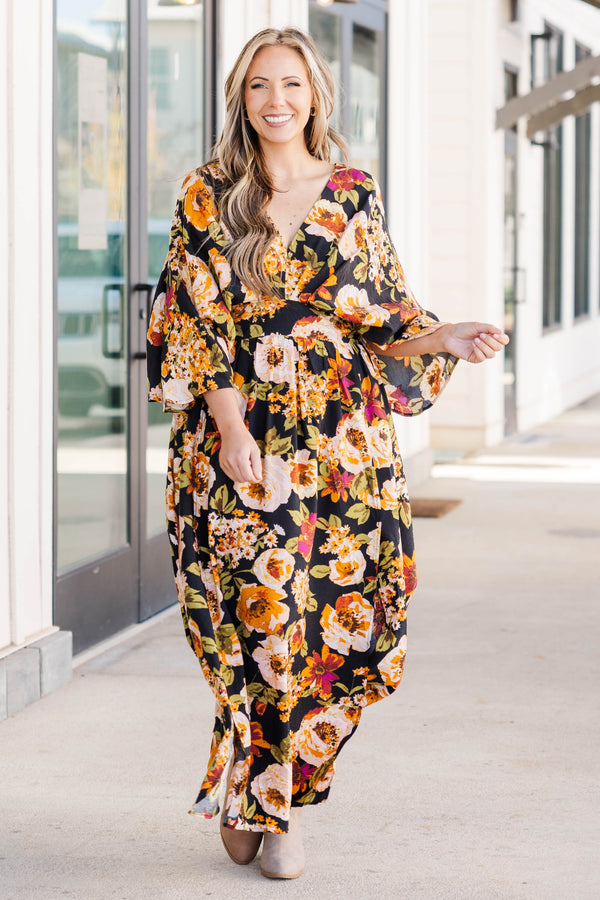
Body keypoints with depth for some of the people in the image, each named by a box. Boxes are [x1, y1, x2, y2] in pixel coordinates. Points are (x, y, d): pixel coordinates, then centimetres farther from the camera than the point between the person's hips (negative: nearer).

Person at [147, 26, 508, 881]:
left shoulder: (356, 194, 10)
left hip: (344, 436, 2)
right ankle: (273, 806, 7)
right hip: (241, 432, -2)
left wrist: (444, 337, -9)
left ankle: (263, 783, 16)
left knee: (345, 607, -3)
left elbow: (386, 315, 11)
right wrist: (231, 427, -11)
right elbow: (193, 318, -1)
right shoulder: (209, 195, 4)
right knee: (264, 606, -9)